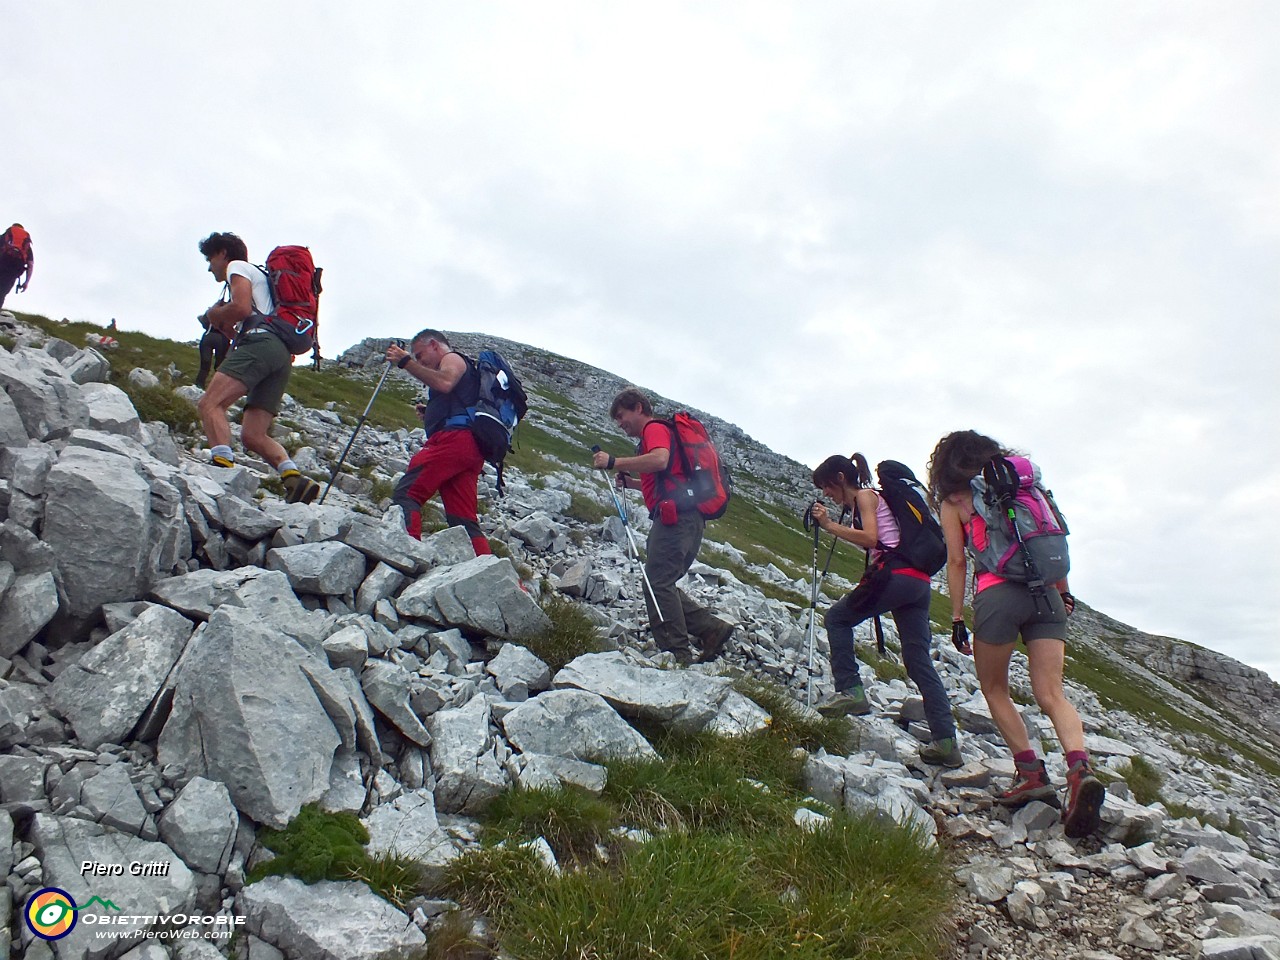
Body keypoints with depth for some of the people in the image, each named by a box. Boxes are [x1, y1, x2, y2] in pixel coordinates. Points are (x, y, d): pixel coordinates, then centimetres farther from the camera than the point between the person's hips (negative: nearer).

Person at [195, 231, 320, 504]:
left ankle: (224, 467, -40)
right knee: (253, 436, 0)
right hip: (283, 355, 9)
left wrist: (216, 315, 12)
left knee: (210, 403, -21)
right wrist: (222, 323, 23)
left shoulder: (238, 266, 15)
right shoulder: (260, 278, 41)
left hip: (261, 343, -9)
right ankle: (295, 479, -20)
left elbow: (241, 308, -5)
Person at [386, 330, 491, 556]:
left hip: (455, 438, -9)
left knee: (406, 493, -20)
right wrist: (429, 415, 23)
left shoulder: (453, 359, 12)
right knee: (465, 522, 1)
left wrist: (406, 362, -9)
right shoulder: (462, 369, 39)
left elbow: (444, 383, -14)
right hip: (471, 447, 10)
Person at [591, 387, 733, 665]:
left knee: (658, 583, -11)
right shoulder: (658, 433, 29)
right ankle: (712, 629, 8)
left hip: (675, 516, -10)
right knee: (662, 585, 11)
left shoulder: (655, 428, -1)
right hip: (688, 518, 10)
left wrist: (613, 462, -18)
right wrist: (630, 483, 19)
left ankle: (678, 654, -12)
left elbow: (660, 460, -24)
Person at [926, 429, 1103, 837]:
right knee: (1051, 694, 0)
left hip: (998, 594, -4)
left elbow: (957, 562, 2)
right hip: (1045, 594, 4)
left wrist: (957, 616, 6)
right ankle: (1081, 768, -22)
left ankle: (1031, 772, 6)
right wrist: (1064, 592, 24)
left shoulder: (953, 502, 6)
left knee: (994, 689, 14)